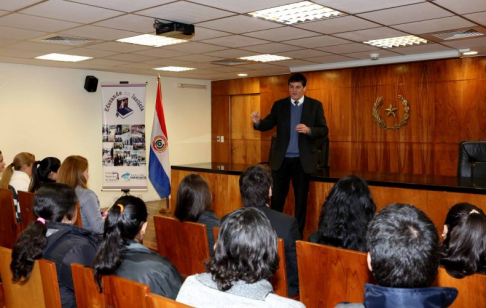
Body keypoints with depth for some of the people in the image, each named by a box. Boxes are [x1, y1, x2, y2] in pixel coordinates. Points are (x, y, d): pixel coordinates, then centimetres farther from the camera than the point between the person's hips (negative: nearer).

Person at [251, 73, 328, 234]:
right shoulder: (279, 105, 5)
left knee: (301, 199, 8)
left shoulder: (315, 105, 1)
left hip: (302, 160, -1)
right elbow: (268, 124, -5)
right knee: (276, 197, 5)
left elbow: (324, 130, -3)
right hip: (281, 159, 1)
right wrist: (258, 122, -27)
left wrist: (309, 130, -22)